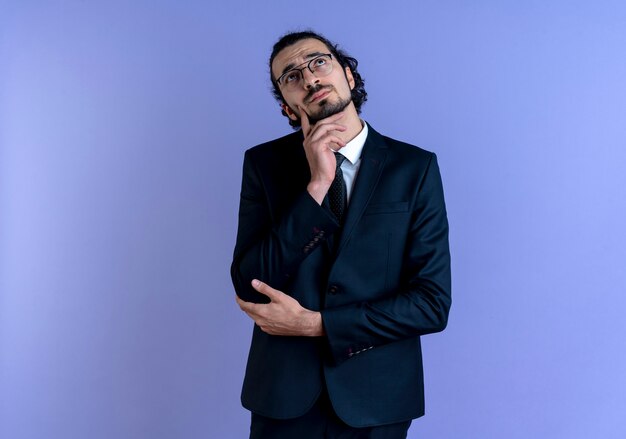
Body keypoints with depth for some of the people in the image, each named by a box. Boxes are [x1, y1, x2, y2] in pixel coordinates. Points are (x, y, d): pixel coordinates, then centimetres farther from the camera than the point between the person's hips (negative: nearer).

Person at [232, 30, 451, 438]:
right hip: (284, 394, 1)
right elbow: (249, 286, -11)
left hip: (376, 396, 0)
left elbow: (433, 303, -10)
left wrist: (314, 323, -16)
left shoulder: (415, 167, -6)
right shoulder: (264, 162, -2)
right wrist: (316, 186, -19)